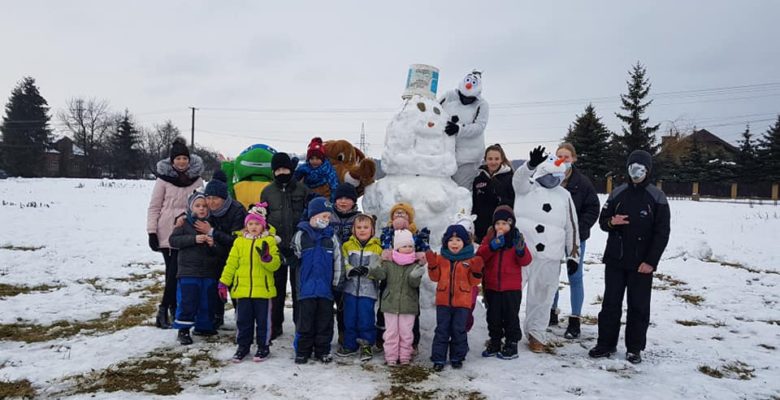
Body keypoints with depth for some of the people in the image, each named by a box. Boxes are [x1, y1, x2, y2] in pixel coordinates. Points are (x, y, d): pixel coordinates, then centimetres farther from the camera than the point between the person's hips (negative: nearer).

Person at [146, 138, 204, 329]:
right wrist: (152, 232, -6)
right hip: (167, 233, -2)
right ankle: (173, 309, 7)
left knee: (177, 271, 0)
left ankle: (164, 309, 10)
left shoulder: (197, 180, 5)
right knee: (172, 271, 0)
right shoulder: (163, 179, -2)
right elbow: (154, 207, 0)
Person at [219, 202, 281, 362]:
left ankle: (263, 347, 23)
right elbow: (231, 263, 7)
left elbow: (275, 265, -8)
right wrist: (223, 283, 2)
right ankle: (243, 346, 27)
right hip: (242, 288, 2)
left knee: (262, 320, 8)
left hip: (263, 289, -2)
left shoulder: (269, 241, -1)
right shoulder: (239, 241, 6)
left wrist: (266, 257, -27)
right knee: (243, 320, 12)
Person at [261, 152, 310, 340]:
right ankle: (275, 325, 21)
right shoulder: (267, 191, 8)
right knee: (276, 288, 10)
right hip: (276, 247, 2)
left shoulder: (302, 190, 2)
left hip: (298, 246, -2)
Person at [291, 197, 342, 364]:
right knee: (305, 321, 5)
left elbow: (337, 260, 8)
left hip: (326, 287, 2)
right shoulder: (301, 235, -1)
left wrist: (336, 282, 7)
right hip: (306, 286, -2)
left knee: (325, 321, 9)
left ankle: (323, 350, 21)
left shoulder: (331, 236, 5)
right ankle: (303, 351, 17)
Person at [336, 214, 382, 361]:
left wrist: (368, 270, -21)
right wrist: (351, 270, -19)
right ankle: (349, 345, 24)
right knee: (349, 318, 9)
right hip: (350, 288, 2)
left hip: (368, 290, -2)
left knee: (366, 319, 1)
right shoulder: (347, 246, 6)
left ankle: (367, 345, 17)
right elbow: (343, 265, 0)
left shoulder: (377, 248, 2)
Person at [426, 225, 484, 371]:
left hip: (462, 302, -1)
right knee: (442, 330, 6)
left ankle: (457, 358, 23)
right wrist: (432, 265, -9)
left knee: (459, 330, 8)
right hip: (443, 300, 1)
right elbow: (435, 277, 7)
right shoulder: (441, 258, 4)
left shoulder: (471, 260, -1)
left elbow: (473, 282, 0)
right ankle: (438, 358, 13)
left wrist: (477, 271, -18)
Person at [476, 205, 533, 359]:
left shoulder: (517, 239, -1)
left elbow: (526, 261, -8)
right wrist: (492, 246, -25)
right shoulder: (489, 238, 3)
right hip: (491, 286, 3)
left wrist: (520, 250, -28)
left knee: (511, 316, 5)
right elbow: (479, 256, -10)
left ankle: (511, 344, 19)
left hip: (512, 287, -2)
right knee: (493, 316, 13)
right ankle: (495, 342, 27)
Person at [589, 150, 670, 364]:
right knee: (610, 303, 7)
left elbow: (662, 232, -5)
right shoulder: (618, 193, 5)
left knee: (639, 306, 6)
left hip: (641, 263, -2)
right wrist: (611, 222, -14)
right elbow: (602, 221, 11)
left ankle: (634, 348, 18)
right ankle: (606, 344, 18)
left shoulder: (657, 197, -3)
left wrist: (651, 261, -12)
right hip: (615, 260, 3)